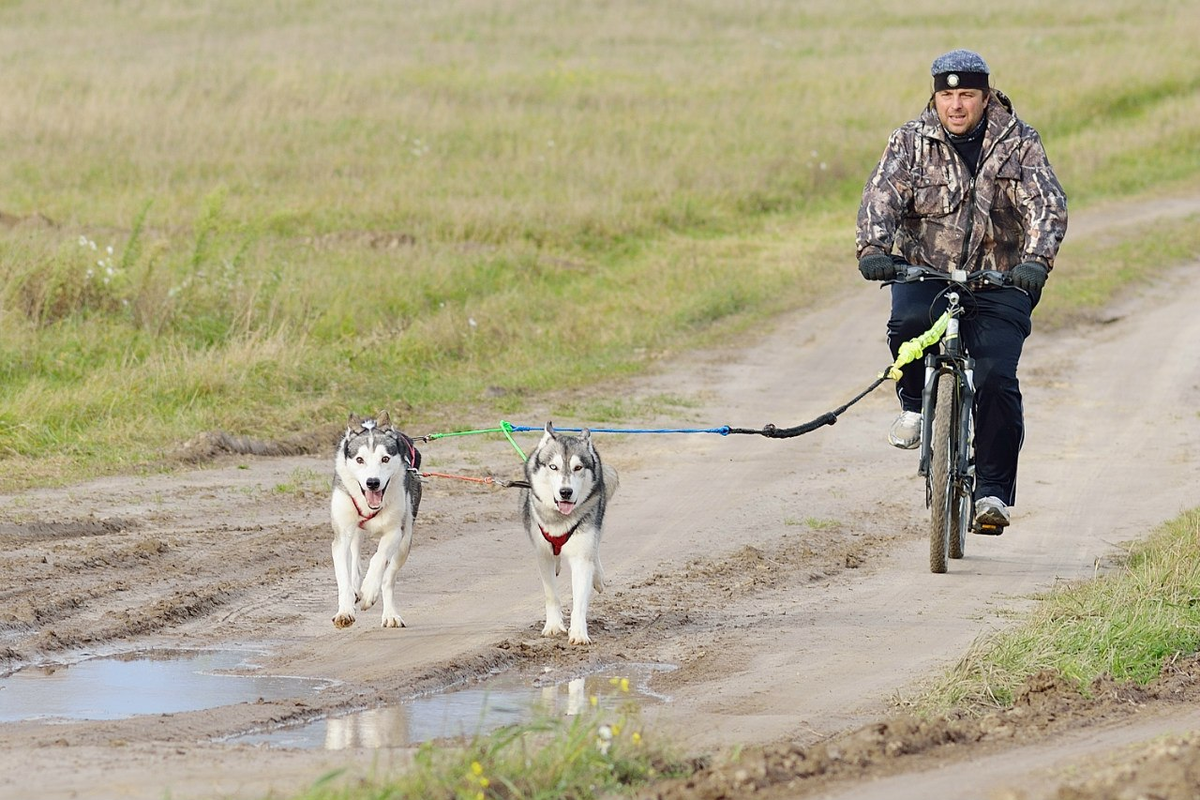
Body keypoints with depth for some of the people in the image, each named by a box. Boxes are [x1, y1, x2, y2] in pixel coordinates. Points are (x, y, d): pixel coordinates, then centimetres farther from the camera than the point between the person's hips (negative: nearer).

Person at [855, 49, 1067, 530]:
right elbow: (882, 195, -13)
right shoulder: (911, 141, 0)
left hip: (998, 280, -1)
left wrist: (1036, 260, -34)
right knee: (910, 322, -33)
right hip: (923, 271, 1)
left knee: (996, 378, -16)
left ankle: (993, 491, -7)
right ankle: (914, 403, -3)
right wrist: (874, 249, -33)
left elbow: (1047, 204, -15)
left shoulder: (1018, 144, -3)